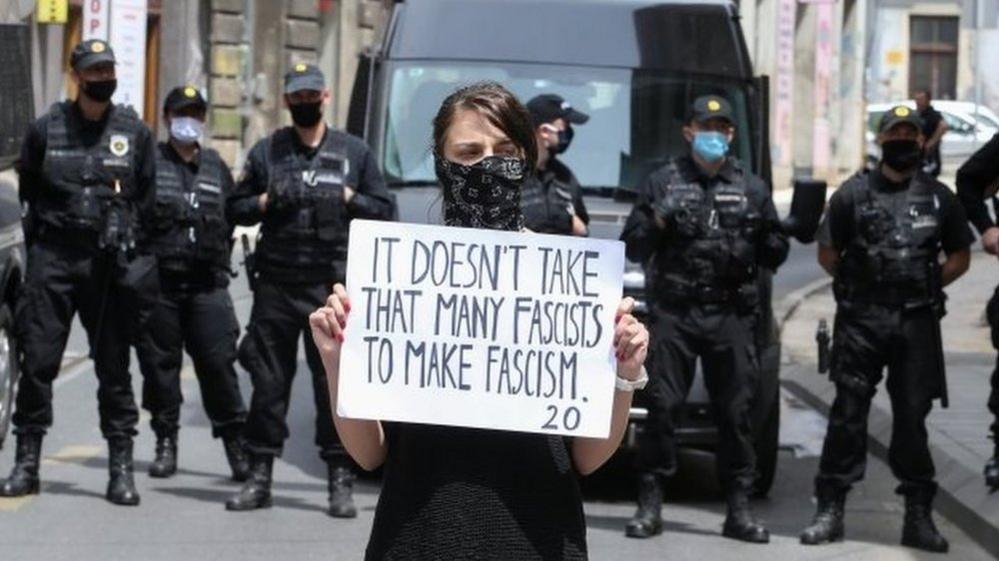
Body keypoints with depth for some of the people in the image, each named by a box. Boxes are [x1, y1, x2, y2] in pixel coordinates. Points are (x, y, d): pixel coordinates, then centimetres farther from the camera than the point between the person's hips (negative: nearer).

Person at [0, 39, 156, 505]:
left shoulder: (135, 133, 6)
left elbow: (149, 202, 9)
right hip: (52, 257, 0)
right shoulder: (46, 129, 5)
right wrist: (45, 230, 6)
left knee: (114, 367, 2)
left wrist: (129, 247, 2)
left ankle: (121, 467, 7)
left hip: (109, 264, 0)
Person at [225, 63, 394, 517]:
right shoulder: (266, 152, 14)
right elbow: (235, 208, 15)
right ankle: (259, 477, 9)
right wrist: (268, 200, -4)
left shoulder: (354, 152, 12)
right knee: (269, 381, 3)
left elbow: (384, 209, 11)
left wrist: (346, 198, -6)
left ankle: (341, 482, 0)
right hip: (275, 286, 1)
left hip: (331, 287, -1)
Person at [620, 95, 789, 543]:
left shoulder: (752, 188, 14)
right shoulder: (663, 182, 10)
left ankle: (739, 510, 6)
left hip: (732, 316, 1)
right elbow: (632, 246, 8)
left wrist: (760, 248, -8)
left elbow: (775, 254, 15)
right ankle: (650, 505, 2)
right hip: (673, 313, -1)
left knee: (735, 412, 1)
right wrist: (657, 225, -11)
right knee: (661, 406, -4)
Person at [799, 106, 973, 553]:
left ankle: (919, 515, 9)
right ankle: (830, 508, 2)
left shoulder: (939, 198, 10)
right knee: (848, 413, -2)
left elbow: (959, 257, 15)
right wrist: (858, 286, 7)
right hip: (860, 320, -1)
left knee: (912, 416, 3)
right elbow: (828, 253, 9)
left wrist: (926, 288, 7)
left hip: (917, 323, 1)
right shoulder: (854, 193, 5)